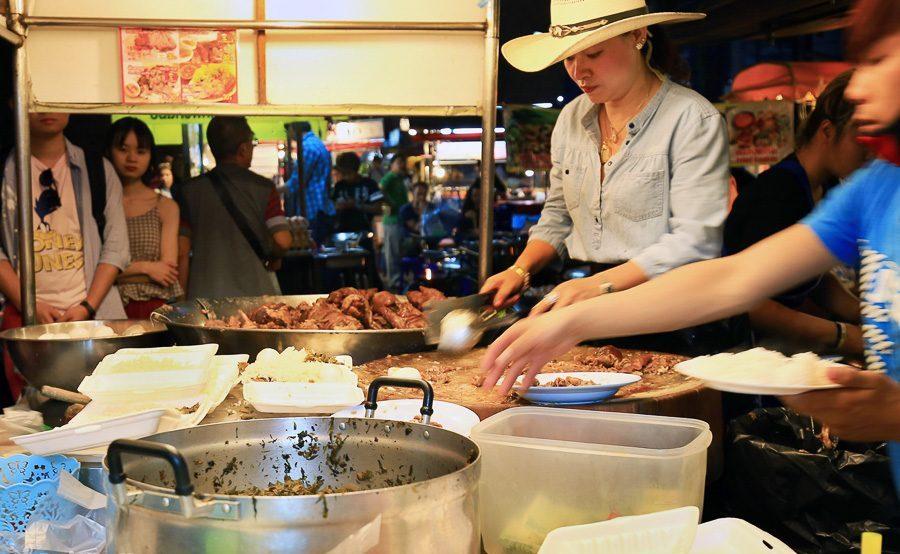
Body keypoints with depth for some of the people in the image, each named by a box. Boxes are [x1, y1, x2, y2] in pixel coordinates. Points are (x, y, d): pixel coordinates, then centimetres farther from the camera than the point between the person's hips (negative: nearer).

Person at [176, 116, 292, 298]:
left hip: (205, 297, 2)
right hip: (255, 293, -1)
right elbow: (283, 242, -9)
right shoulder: (263, 188, 0)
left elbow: (182, 252, 2)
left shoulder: (190, 191, 5)